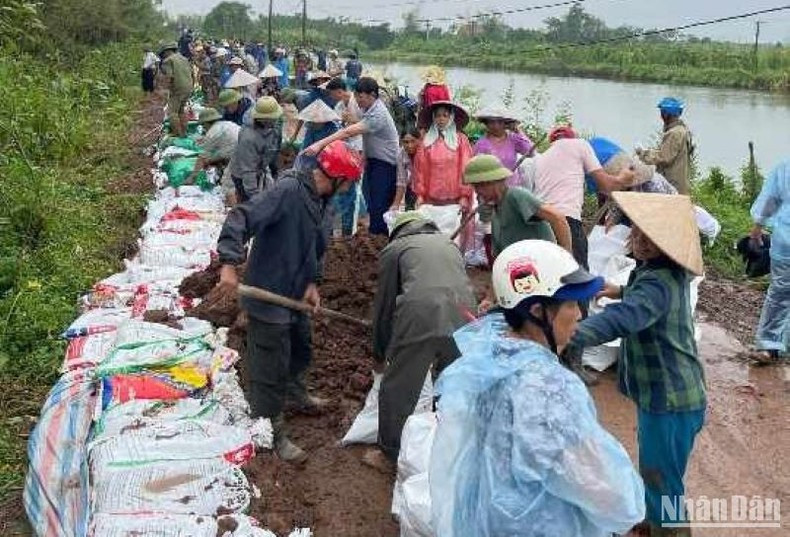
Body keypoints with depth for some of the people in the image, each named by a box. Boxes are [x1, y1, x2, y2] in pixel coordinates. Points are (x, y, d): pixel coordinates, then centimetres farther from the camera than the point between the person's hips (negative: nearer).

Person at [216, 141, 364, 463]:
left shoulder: (317, 198, 5)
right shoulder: (288, 191, -25)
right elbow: (241, 218, -32)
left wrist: (312, 282, 0)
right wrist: (230, 264, -40)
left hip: (295, 293, 9)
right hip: (269, 294, -9)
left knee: (300, 348, 28)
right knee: (271, 366, 2)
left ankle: (295, 391, 54)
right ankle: (272, 432, 17)